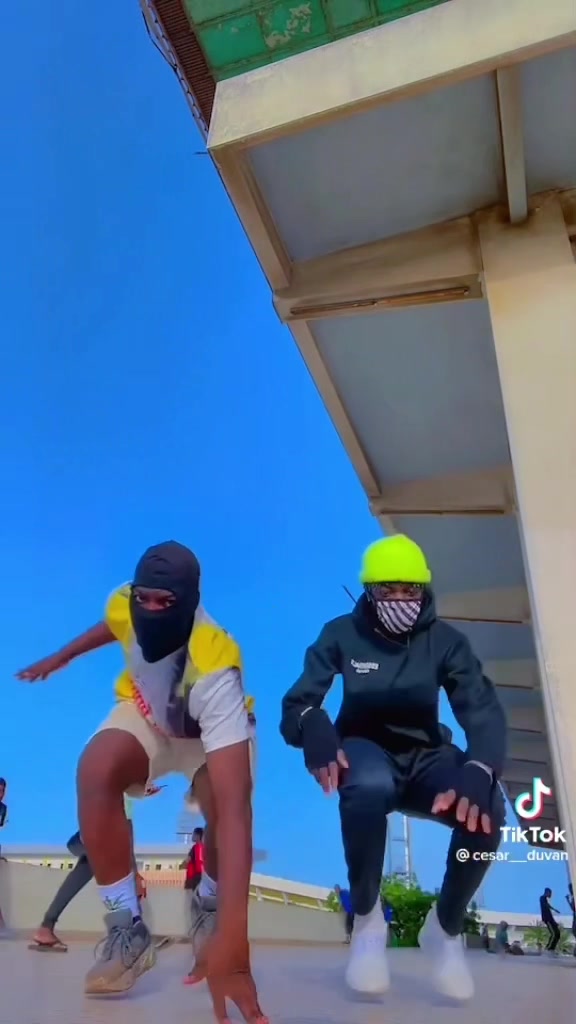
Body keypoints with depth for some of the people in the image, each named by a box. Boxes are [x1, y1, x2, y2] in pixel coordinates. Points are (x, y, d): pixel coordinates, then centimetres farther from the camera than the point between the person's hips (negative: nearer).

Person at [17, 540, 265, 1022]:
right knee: (95, 771, -28)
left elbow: (235, 807, -51)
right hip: (144, 715, 3)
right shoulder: (126, 605, -31)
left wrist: (232, 935, -57)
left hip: (211, 731, -2)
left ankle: (213, 914, 6)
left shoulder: (213, 671, -45)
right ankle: (127, 929, -11)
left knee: (228, 802, -30)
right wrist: (61, 657, 12)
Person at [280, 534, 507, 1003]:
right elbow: (297, 702, -17)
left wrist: (480, 769, -43)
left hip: (424, 757, 2)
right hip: (366, 750, -2)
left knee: (485, 810, -31)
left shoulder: (446, 640, -9)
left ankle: (446, 930, -1)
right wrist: (312, 724, -44)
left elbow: (484, 712, -20)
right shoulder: (342, 634, -11)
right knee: (368, 784, -40)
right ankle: (367, 922, -13)